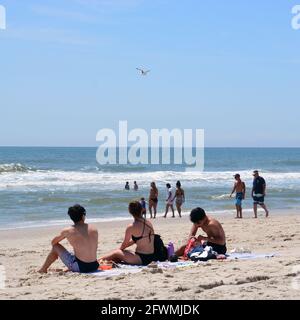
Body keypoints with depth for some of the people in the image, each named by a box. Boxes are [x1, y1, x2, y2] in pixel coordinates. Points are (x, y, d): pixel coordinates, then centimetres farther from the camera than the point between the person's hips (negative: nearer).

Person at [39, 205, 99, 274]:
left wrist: (55, 253, 37)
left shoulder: (67, 231, -4)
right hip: (94, 267, 4)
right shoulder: (94, 229, 4)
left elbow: (53, 242, 15)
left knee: (55, 247, 14)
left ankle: (43, 269, 31)